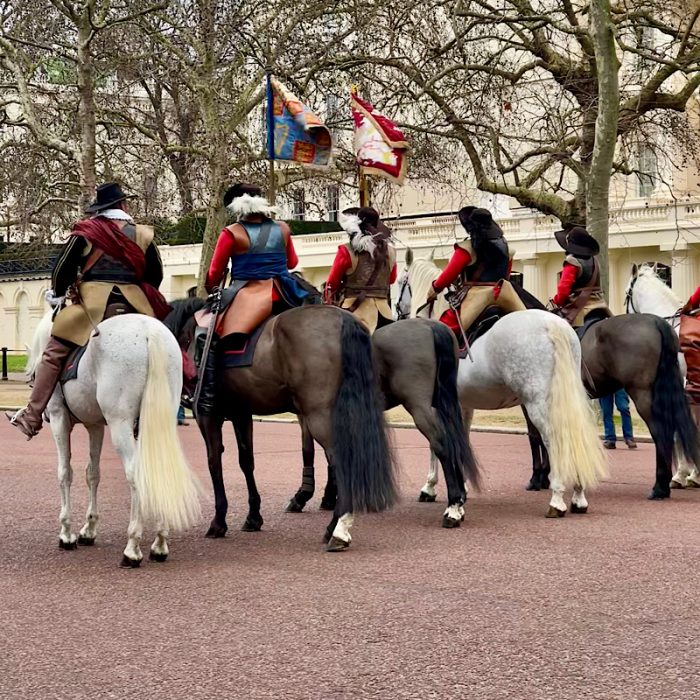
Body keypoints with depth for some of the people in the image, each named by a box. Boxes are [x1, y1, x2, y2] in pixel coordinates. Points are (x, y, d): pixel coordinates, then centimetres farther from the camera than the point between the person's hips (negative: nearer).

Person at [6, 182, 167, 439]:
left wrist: (58, 295, 22)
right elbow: (155, 275, 13)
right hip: (134, 305, 2)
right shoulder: (143, 234, 9)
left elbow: (64, 268, 4)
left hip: (92, 304, -2)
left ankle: (32, 416, 0)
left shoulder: (86, 231, 3)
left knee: (54, 354, 4)